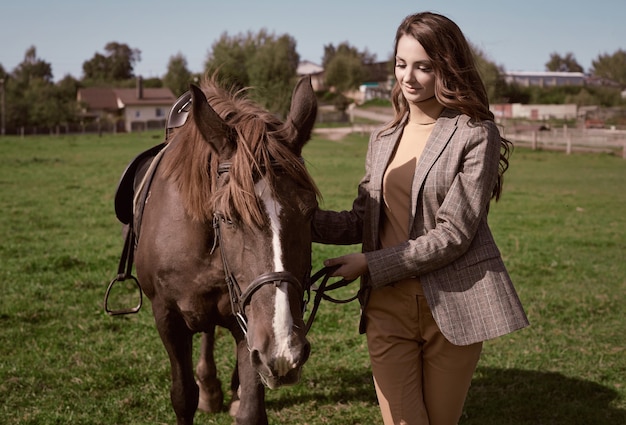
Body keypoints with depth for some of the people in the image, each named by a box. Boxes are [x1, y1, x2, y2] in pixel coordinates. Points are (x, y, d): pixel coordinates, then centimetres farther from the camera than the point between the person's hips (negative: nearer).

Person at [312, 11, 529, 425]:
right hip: (388, 303, 4)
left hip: (452, 303, -4)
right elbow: (362, 220, 11)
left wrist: (370, 264, -14)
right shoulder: (384, 139, 12)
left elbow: (454, 233, -14)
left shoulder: (476, 135, -7)